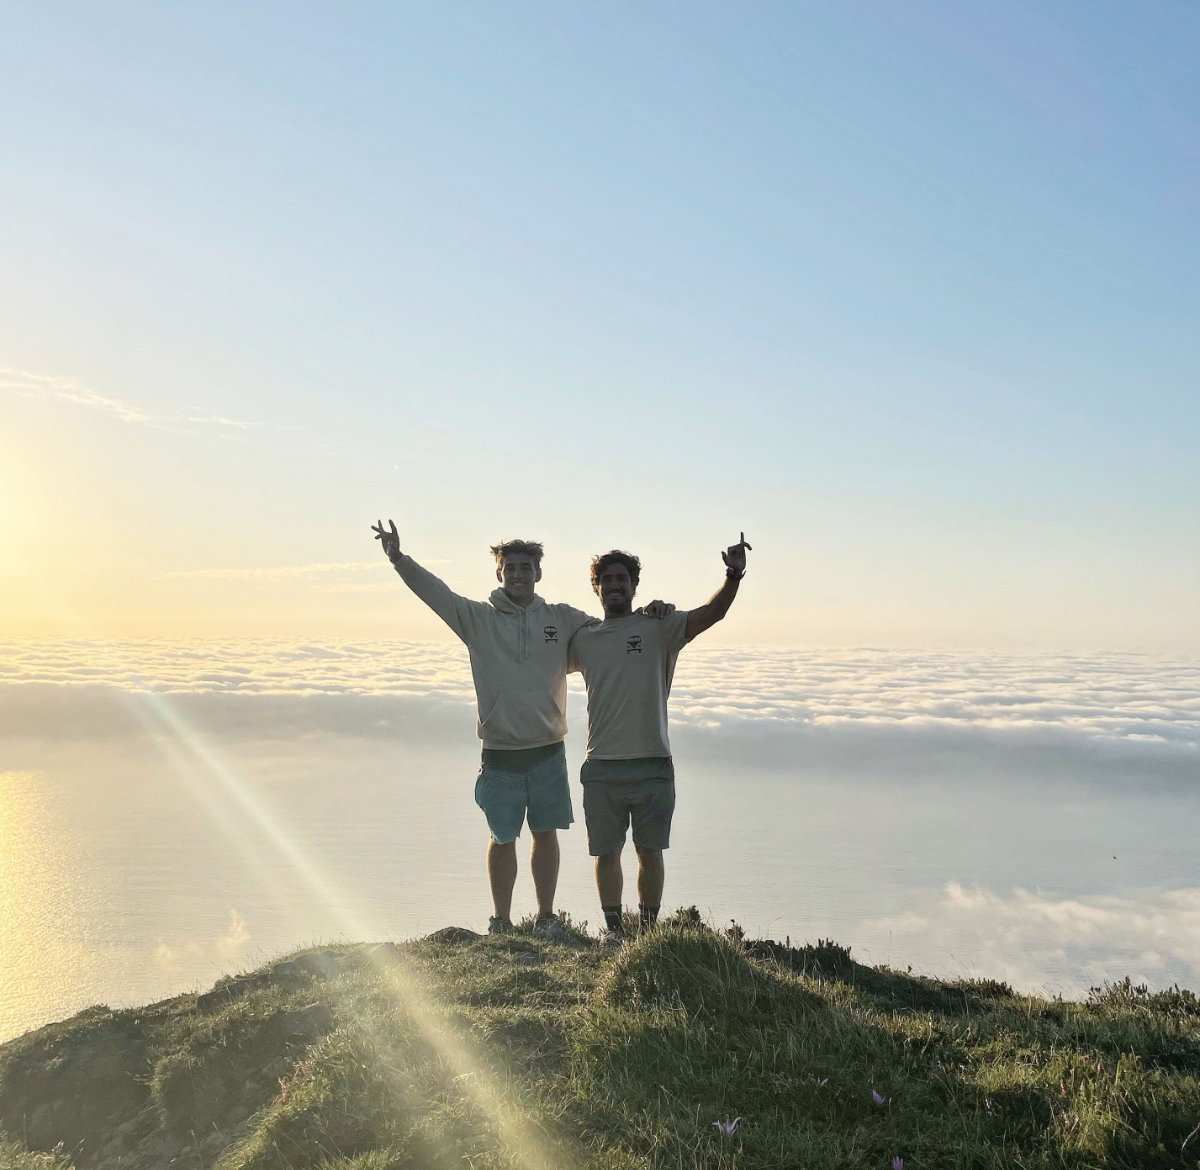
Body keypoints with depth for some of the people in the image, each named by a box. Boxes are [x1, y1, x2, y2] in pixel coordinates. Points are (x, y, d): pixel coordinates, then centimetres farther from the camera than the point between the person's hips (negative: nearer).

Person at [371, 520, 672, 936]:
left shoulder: (562, 619, 5)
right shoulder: (478, 618, 0)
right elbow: (435, 591, -11)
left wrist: (649, 615, -4)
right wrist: (398, 558, -25)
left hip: (548, 750, 2)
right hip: (500, 752, -1)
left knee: (546, 834, 11)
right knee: (503, 840, 8)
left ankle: (546, 917, 26)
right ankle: (501, 922, 23)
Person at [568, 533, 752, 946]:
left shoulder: (659, 627, 1)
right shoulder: (583, 638, 11)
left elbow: (710, 614, -14)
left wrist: (733, 576, -33)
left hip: (652, 765, -2)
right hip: (601, 768, 2)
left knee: (650, 851, 6)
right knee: (607, 852, 10)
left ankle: (649, 927, 22)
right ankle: (613, 927, 26)